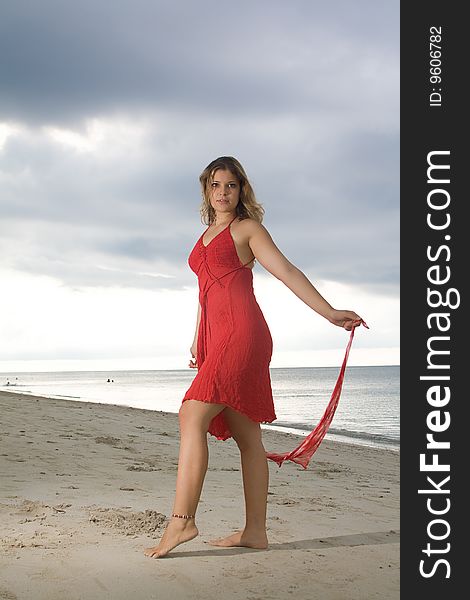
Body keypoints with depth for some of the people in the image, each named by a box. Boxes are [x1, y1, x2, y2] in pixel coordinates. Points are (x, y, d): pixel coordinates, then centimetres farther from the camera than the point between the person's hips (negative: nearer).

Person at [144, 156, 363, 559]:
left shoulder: (247, 228, 3)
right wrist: (198, 341, 32)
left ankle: (181, 520, -20)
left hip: (241, 331, -8)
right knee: (246, 435, 5)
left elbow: (286, 271, -5)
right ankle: (255, 532, 6)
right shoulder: (206, 236, 25)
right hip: (215, 337, 8)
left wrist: (330, 313, -13)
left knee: (192, 416, -18)